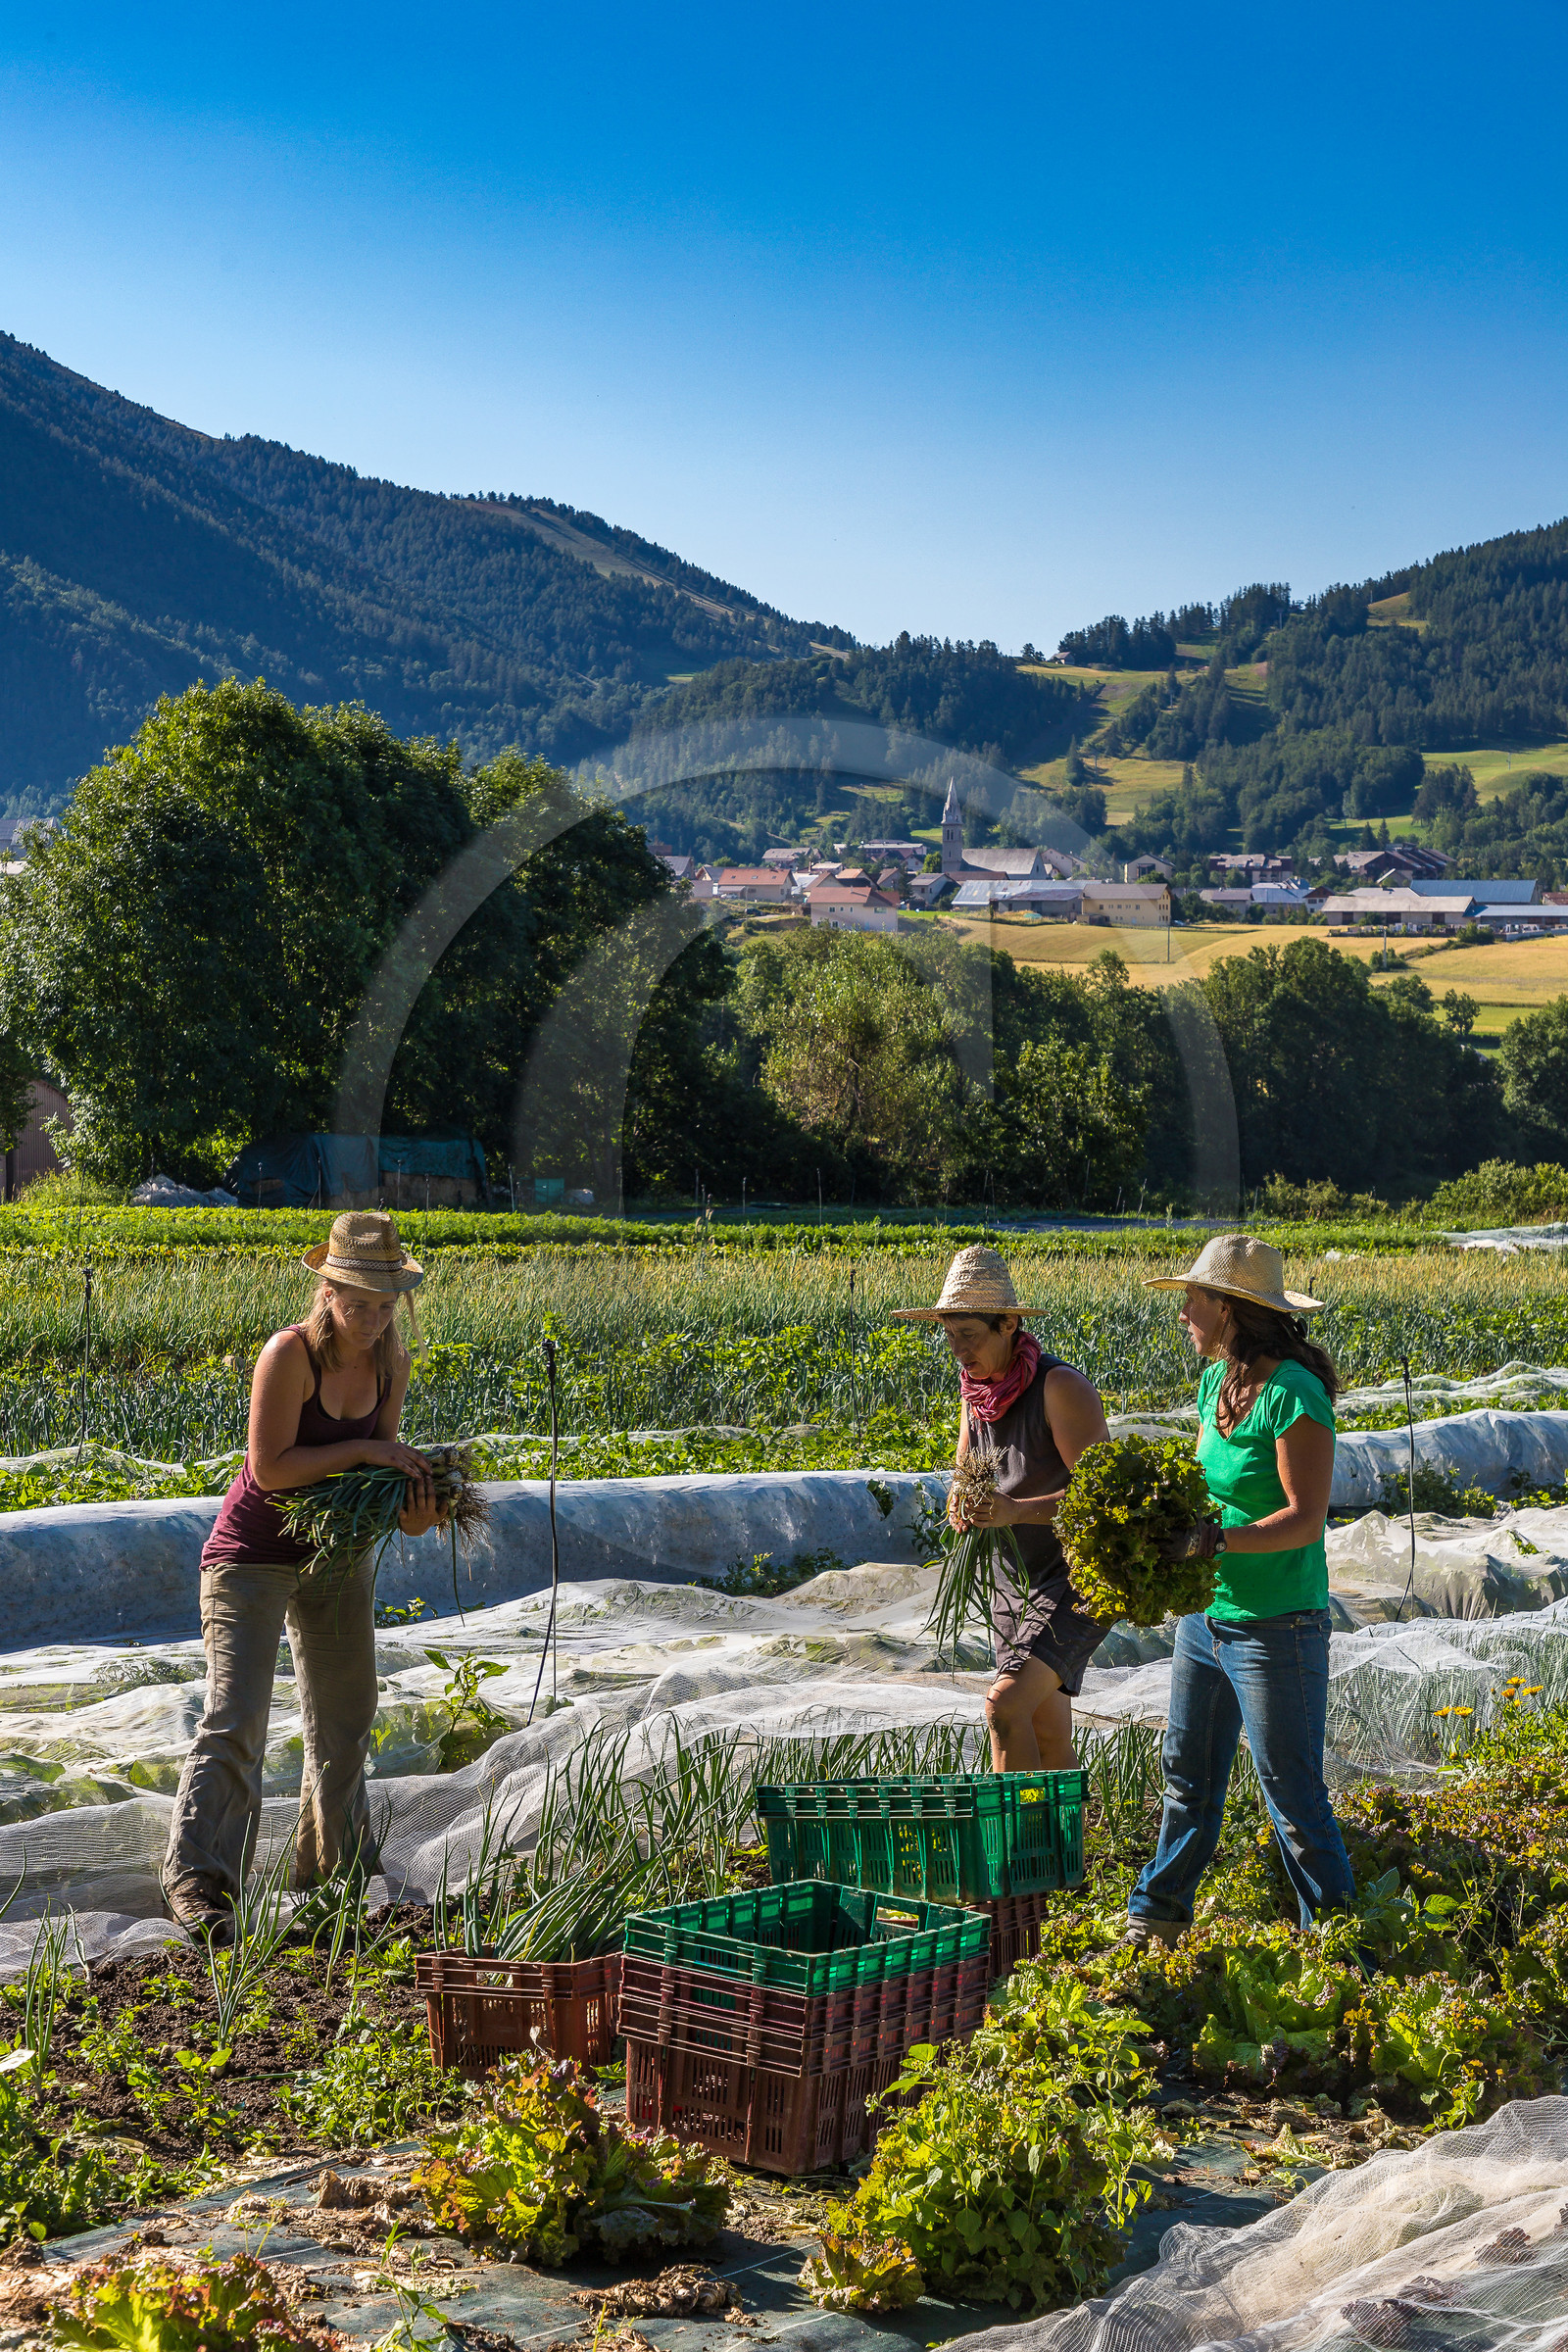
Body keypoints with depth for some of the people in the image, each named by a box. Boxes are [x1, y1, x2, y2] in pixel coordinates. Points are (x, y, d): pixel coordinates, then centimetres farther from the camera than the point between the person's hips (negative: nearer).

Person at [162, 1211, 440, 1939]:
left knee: (345, 1714, 17)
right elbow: (270, 1468, -26)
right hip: (254, 1552, -7)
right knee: (236, 1715, -17)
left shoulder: (391, 1360, -5)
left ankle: (333, 1874, 35)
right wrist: (366, 1451, -28)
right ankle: (196, 1881, -15)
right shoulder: (290, 1354, -24)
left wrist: (410, 1511, -14)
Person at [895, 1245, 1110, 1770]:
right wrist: (963, 1509, -15)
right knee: (1047, 1736, 11)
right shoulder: (977, 1392, 4)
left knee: (1005, 1706, -22)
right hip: (1013, 1583, 8)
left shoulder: (1062, 1387, -20)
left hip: (1076, 1578, -8)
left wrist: (1016, 1510, -36)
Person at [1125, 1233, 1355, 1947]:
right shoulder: (1214, 1381, 6)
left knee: (1292, 1794, 1)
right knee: (1188, 1774, 19)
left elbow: (1305, 1519, -20)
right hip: (1205, 1614, 8)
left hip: (1276, 1626, -8)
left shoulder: (1292, 1395, -19)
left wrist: (1215, 1540, -31)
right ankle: (1156, 1922, 33)